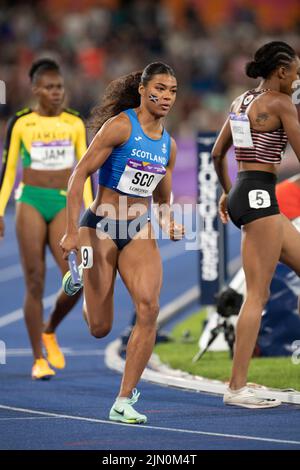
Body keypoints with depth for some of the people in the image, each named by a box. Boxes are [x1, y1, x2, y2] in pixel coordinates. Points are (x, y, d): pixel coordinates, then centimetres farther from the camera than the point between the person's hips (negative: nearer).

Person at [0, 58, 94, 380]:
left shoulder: (75, 123, 7)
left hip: (63, 205, 2)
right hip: (30, 202, -2)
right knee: (35, 283, -2)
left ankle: (50, 331, 17)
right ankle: (38, 360, 5)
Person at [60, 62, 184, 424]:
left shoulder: (168, 144, 9)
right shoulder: (120, 126, -11)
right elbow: (80, 173, -12)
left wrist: (168, 224, -1)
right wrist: (72, 231, -18)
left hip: (138, 232, 5)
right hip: (101, 228, -5)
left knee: (149, 307, -19)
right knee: (100, 329, 0)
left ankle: (123, 403, -11)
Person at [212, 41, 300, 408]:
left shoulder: (241, 101, 15)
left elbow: (217, 153, 21)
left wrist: (227, 192, 33)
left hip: (241, 194, 10)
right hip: (259, 197, -10)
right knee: (257, 294, -7)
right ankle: (237, 387, -8)